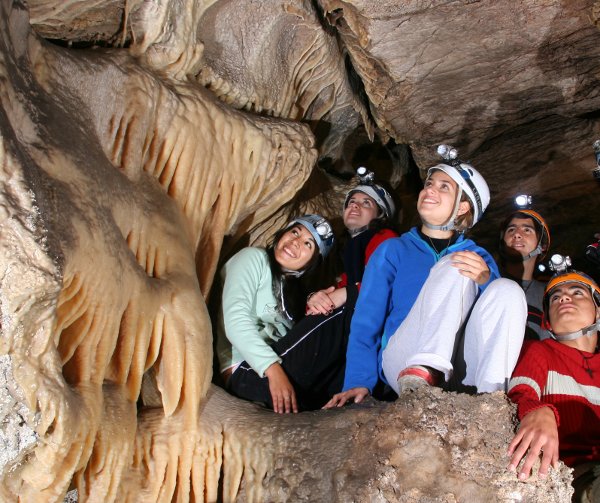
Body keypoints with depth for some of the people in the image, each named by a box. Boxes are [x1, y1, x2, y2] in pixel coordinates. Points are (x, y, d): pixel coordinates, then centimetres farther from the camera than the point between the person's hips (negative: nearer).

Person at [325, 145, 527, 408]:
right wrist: (360, 383, -12)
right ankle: (420, 375, -39)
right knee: (454, 267, -18)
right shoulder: (393, 250, 13)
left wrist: (484, 280, -18)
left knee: (508, 290, -18)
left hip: (461, 372, 2)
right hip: (403, 364, -2)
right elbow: (365, 322, 4)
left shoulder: (479, 258, 19)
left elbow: (501, 312, 4)